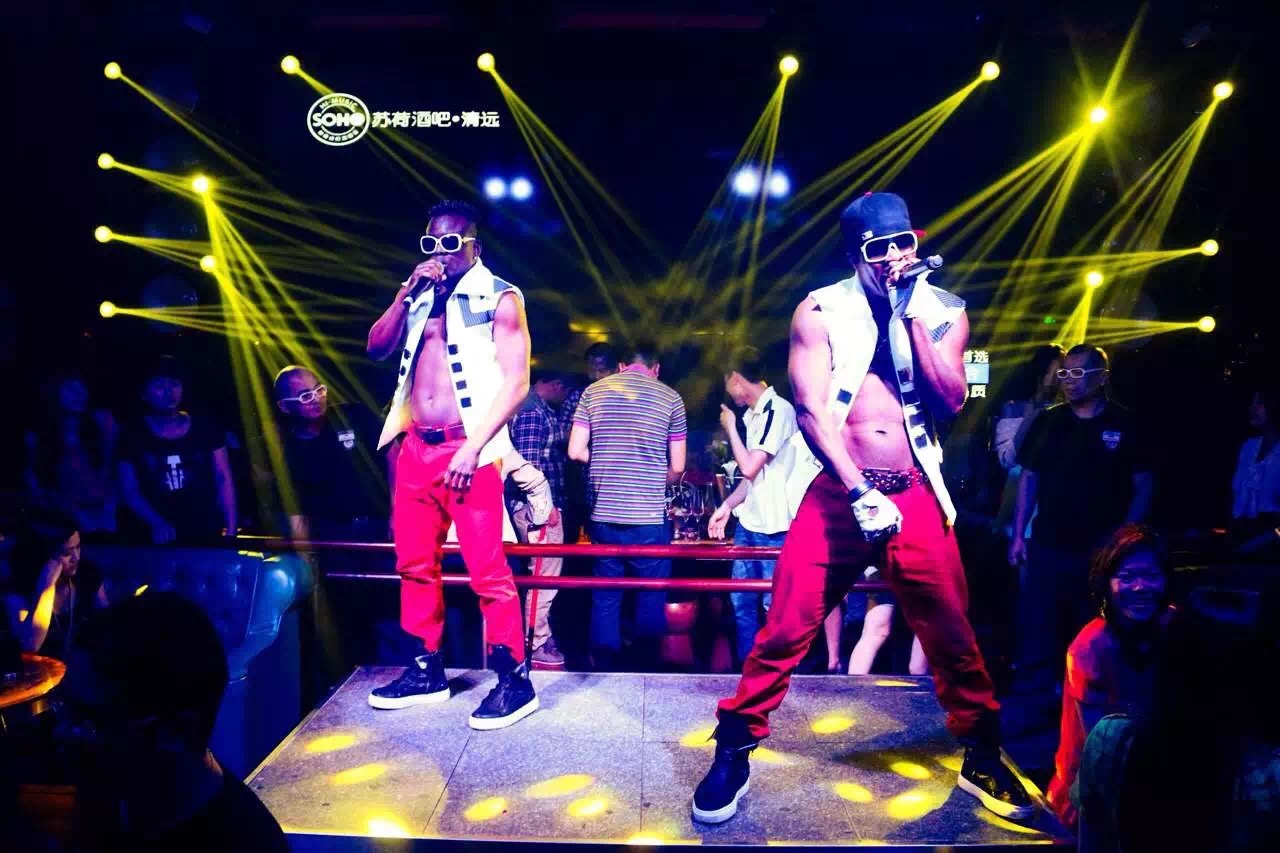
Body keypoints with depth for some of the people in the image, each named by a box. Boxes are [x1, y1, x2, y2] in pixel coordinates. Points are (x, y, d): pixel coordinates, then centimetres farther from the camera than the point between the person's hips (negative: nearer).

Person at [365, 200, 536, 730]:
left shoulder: (499, 298, -2)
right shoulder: (420, 296, 17)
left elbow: (516, 382, -10)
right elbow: (377, 347, 11)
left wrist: (473, 447, -18)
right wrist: (408, 293, -2)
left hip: (467, 448, -6)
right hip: (416, 446, 7)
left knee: (487, 571, -7)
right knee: (415, 563, 11)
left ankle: (515, 680, 5)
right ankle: (426, 671, 25)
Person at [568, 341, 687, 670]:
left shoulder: (593, 391, 6)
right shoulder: (670, 398, 1)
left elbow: (576, 451, 2)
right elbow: (677, 467, 1)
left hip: (603, 515, 3)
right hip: (649, 518, -2)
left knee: (605, 597, 12)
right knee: (651, 598, 10)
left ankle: (604, 671, 19)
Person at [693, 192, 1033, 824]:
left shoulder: (943, 312, 7)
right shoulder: (820, 311, -1)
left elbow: (951, 403, -4)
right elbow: (810, 410, -8)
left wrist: (913, 317, -11)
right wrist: (859, 493, -17)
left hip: (916, 495, 2)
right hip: (836, 491, -2)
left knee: (952, 636, 7)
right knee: (784, 631, -4)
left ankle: (983, 758, 30)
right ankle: (734, 752, 12)